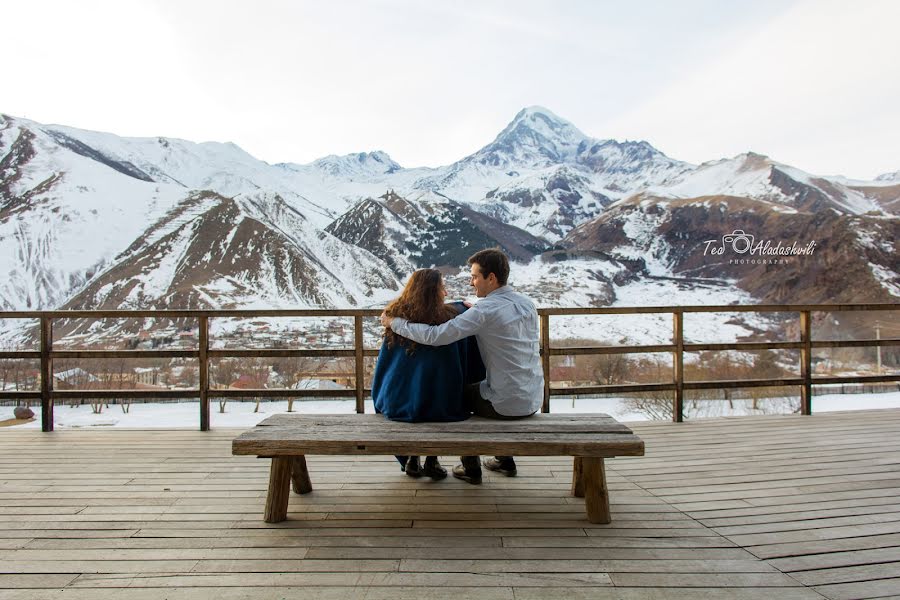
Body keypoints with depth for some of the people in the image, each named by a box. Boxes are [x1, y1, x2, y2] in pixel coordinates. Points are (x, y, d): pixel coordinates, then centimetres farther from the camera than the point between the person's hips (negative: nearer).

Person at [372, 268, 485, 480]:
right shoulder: (452, 316, -11)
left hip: (397, 404, 3)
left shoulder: (395, 316, -2)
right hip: (439, 405, -2)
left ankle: (411, 459, 30)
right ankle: (431, 461, 24)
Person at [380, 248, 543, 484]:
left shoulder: (486, 309, -19)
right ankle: (505, 460, 38)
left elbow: (436, 336, -24)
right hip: (534, 400, 7)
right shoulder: (527, 304, 3)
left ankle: (471, 468, 28)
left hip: (508, 404, -7)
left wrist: (395, 323, -11)